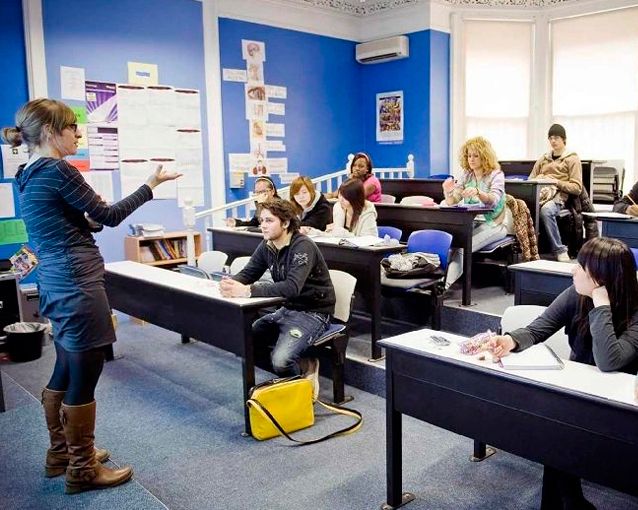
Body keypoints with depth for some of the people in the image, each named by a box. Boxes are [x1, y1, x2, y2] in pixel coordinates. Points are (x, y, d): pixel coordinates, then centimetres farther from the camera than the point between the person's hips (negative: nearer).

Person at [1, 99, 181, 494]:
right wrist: (151, 185, -2)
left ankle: (61, 453, 34)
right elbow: (108, 216, -9)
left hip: (57, 284, 10)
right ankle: (82, 470, 14)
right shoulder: (58, 170, -15)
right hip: (77, 286, -10)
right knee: (84, 377, 0)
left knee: (66, 371, 19)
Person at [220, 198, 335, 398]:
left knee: (280, 361, -26)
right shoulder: (267, 246, 3)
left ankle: (305, 369, 8)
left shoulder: (303, 246, -22)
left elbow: (292, 287, -35)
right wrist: (230, 283, -22)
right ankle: (299, 363, 12)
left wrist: (247, 291, -39)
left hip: (313, 313, -8)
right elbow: (247, 274, 3)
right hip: (287, 309, 8)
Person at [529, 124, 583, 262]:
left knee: (546, 210, -41)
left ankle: (560, 250, -28)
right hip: (539, 193, 4)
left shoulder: (572, 159, 13)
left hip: (557, 196, -4)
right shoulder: (543, 159, 29)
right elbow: (530, 180, 24)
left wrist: (556, 182, -9)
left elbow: (577, 188, 3)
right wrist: (539, 180, 1)